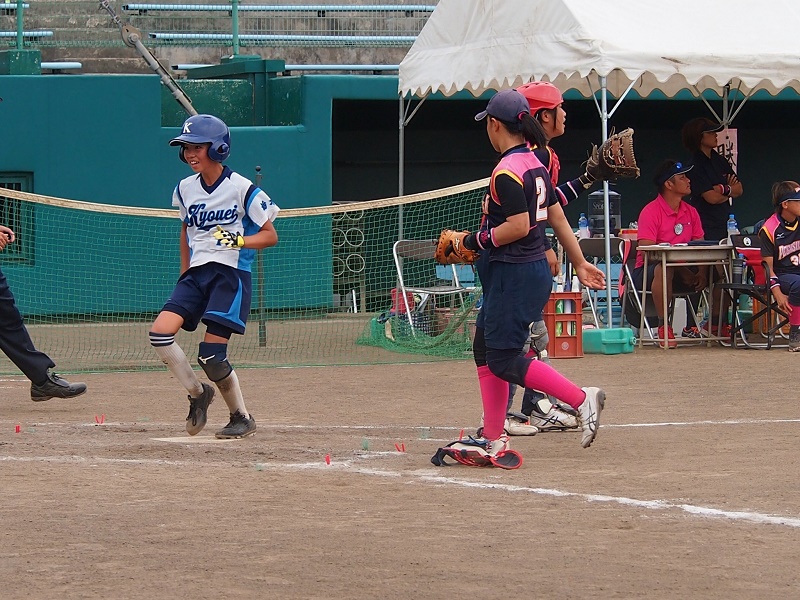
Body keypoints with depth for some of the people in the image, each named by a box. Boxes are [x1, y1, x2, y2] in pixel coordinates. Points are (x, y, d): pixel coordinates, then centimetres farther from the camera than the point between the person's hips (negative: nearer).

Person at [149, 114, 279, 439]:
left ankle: (243, 417, 9)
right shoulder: (185, 189, 8)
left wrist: (239, 241, -22)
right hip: (195, 274, 6)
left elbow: (270, 235, -5)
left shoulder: (242, 189, -9)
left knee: (211, 355, -13)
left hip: (231, 274, -6)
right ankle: (197, 393, 7)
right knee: (160, 333, -15)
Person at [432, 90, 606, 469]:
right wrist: (579, 262, 20)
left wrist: (476, 240, -11)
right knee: (485, 350, 12)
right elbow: (557, 217, 15)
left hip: (514, 276, -10)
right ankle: (494, 443, 13)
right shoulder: (535, 164, 11)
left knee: (503, 360, -7)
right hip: (535, 271, 10)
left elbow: (518, 226, -24)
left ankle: (582, 399, -6)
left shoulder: (507, 172, -18)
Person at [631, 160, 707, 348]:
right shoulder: (651, 211, -12)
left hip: (684, 271, 6)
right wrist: (682, 270, -26)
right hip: (647, 272, -6)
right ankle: (663, 326, -32)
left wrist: (701, 272, -18)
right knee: (664, 269, -40)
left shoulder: (691, 212, 9)